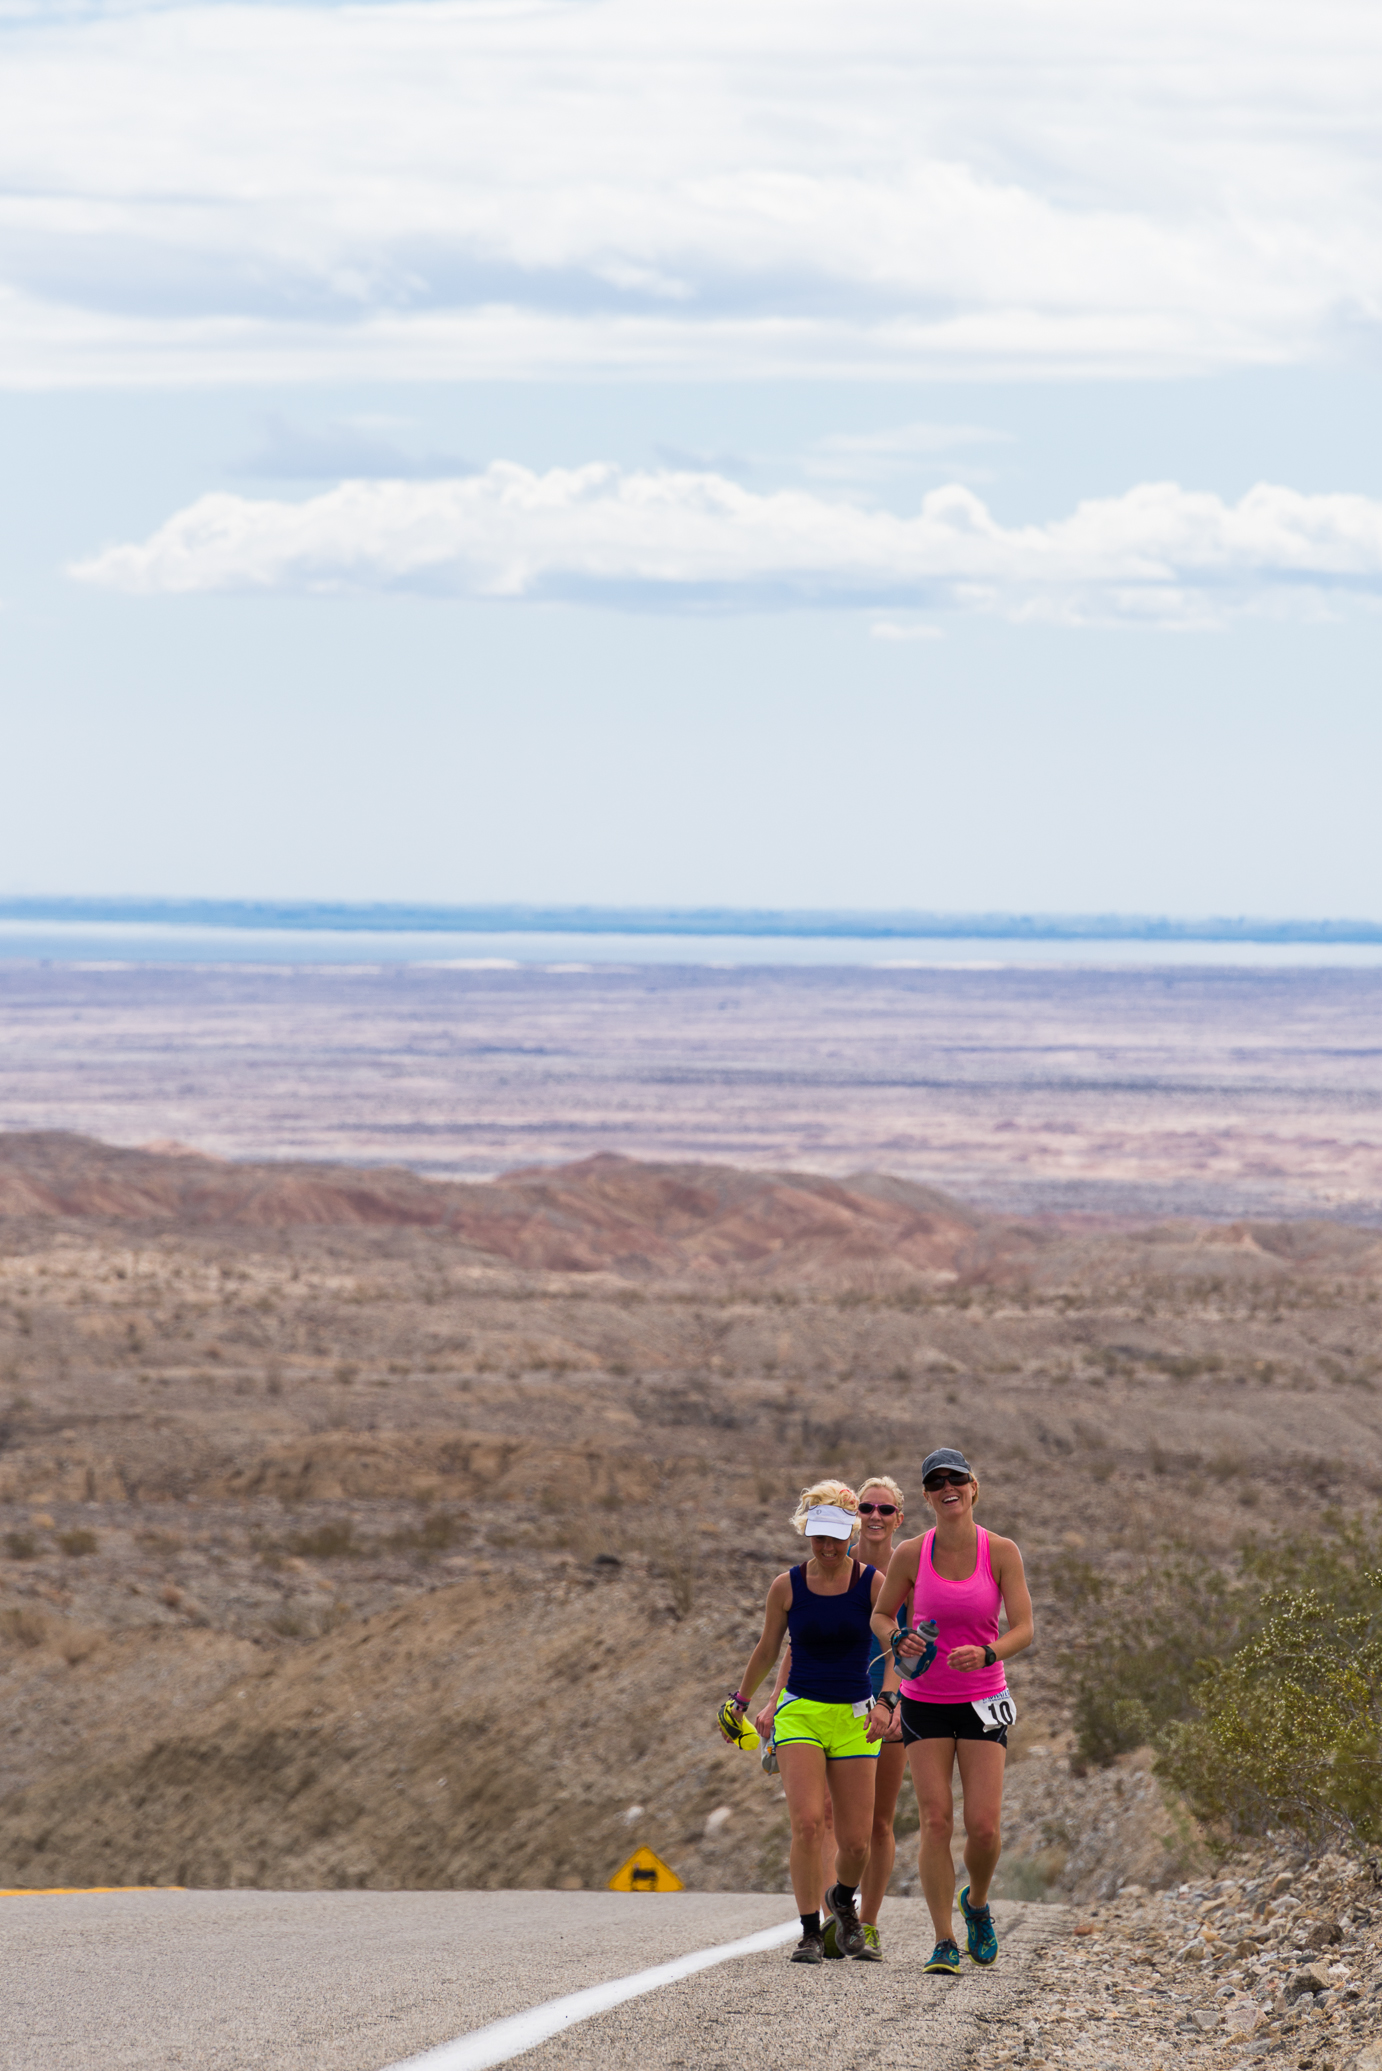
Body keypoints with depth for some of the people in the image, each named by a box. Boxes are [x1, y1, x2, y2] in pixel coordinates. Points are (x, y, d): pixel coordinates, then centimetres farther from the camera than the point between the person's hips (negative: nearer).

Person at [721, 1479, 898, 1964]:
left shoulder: (873, 1583, -4)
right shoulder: (786, 1587, -1)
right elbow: (767, 1650, 14)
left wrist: (886, 1701, -27)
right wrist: (740, 1701, 21)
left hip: (855, 1718, 0)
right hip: (799, 1713, 0)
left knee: (855, 1840, 0)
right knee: (807, 1822, -20)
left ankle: (843, 1898, 35)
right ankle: (810, 1933, -10)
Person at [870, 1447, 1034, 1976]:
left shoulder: (1001, 1552, -7)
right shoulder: (911, 1554, -4)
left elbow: (1024, 1628, -9)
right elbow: (881, 1615, 10)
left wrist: (987, 1653, -28)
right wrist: (896, 1640, -13)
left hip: (982, 1702, 0)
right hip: (925, 1700, 0)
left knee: (984, 1826, -7)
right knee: (936, 1820, -9)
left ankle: (976, 1903, 25)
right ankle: (944, 1942, -2)